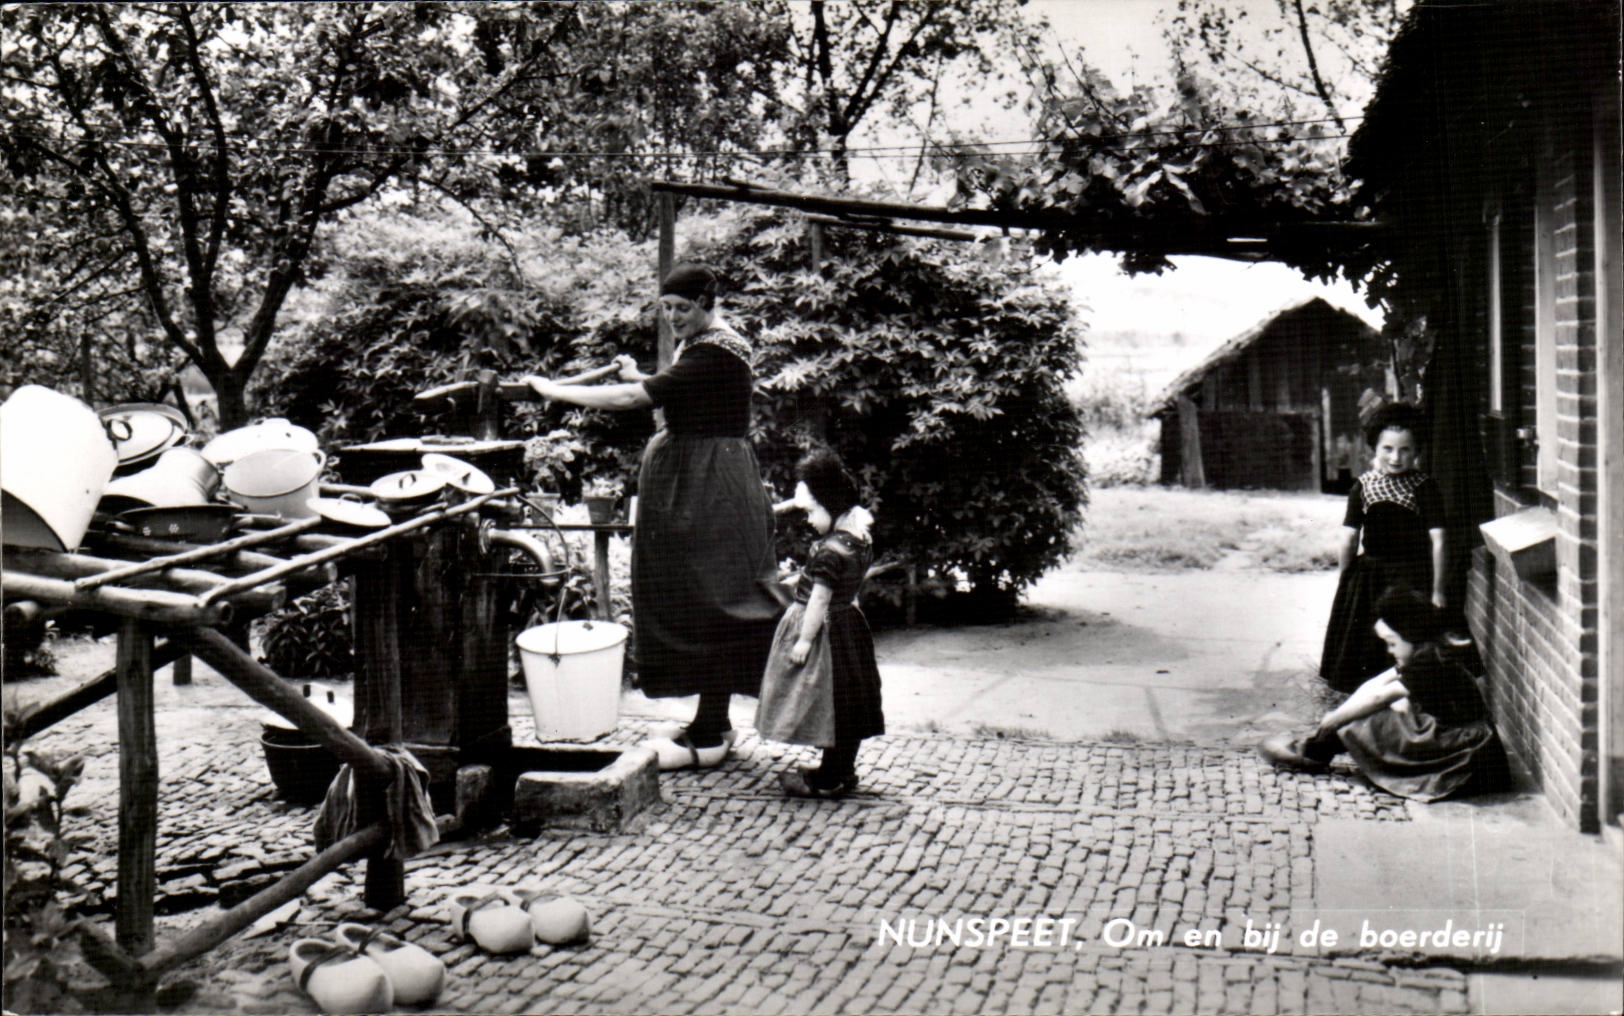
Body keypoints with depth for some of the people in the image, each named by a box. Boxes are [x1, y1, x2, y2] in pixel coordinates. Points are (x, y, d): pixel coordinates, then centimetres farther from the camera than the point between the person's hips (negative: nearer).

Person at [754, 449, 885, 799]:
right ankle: (842, 769, 27)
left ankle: (831, 779, 9)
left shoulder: (830, 551, -25)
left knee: (826, 703, 1)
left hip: (826, 630, -9)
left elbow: (820, 599, -21)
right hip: (849, 624, 9)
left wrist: (804, 639, -16)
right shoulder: (860, 537, 2)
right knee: (844, 704, 16)